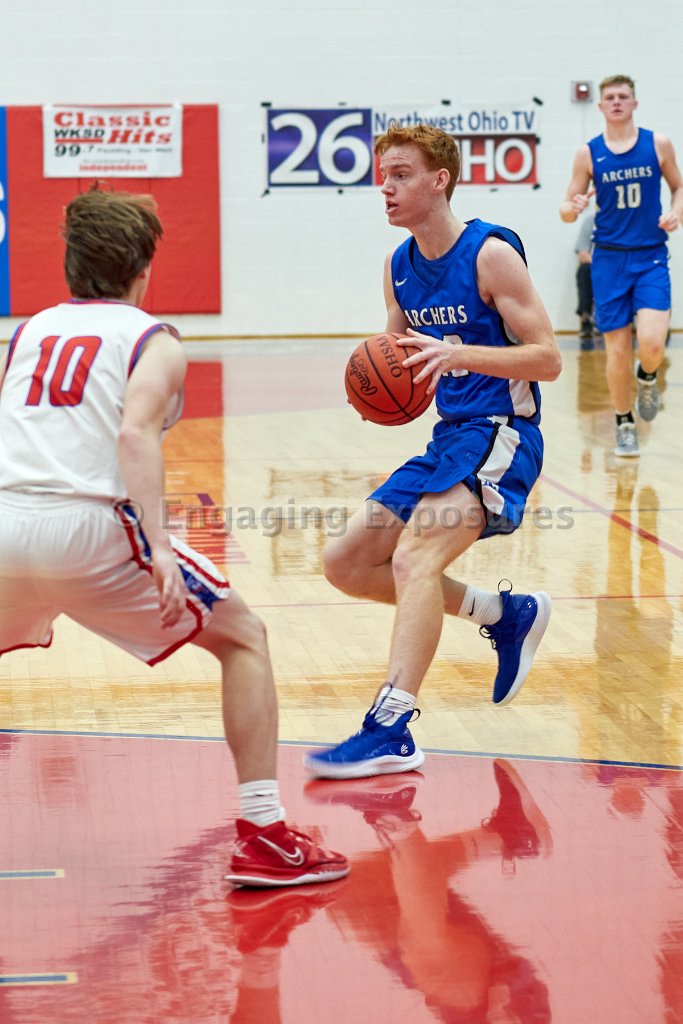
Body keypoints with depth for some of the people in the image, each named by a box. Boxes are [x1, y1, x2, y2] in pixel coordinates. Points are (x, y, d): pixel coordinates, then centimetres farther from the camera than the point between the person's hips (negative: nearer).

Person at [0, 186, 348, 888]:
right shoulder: (151, 338, 8)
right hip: (87, 525, -4)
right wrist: (157, 549, -19)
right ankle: (262, 839, 5)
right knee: (243, 639, 12)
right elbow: (135, 433, -11)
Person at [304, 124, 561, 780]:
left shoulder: (491, 254, -12)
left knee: (413, 557, -28)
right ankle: (504, 613, 17)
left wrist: (456, 354, -30)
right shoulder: (398, 268, 9)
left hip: (498, 436, -9)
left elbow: (547, 358, -16)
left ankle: (391, 730, -34)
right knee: (345, 563, 7)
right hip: (447, 438, 9)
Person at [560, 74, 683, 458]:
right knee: (618, 349, 1)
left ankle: (647, 378, 18)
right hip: (609, 258, 1)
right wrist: (573, 208, -19)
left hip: (651, 257, -1)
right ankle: (625, 426, 18)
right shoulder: (588, 153, 1)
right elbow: (568, 211, 5)